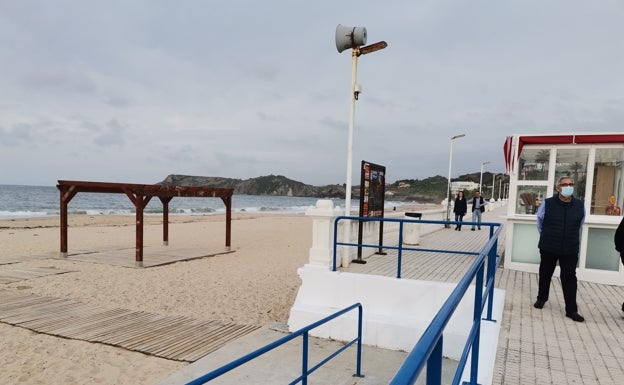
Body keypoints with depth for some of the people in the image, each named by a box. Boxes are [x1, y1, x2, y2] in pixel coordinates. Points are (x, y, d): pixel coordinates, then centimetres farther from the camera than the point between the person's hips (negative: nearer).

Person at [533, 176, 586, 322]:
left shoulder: (580, 205, -3)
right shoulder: (547, 204, -9)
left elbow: (579, 226, 14)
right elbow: (540, 222, 9)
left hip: (570, 249, 1)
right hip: (548, 248, 0)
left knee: (569, 278, 2)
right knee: (545, 274, 14)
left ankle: (571, 310, 10)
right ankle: (541, 299, 33)